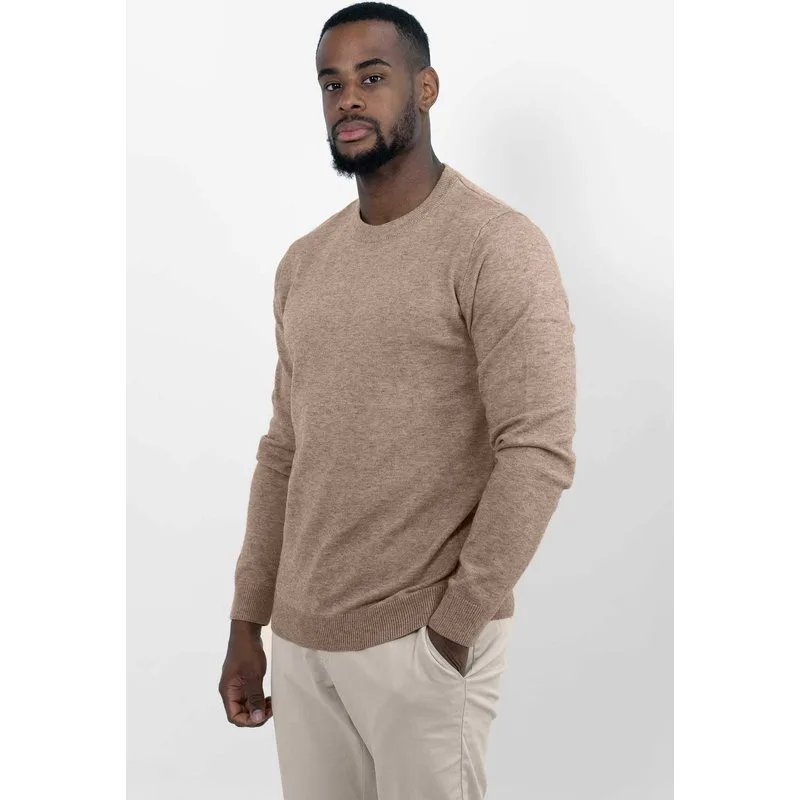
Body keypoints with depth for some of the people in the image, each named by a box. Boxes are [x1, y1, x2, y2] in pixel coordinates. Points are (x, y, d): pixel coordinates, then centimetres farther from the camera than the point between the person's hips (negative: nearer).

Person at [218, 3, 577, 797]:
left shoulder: (496, 245, -11)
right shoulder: (303, 263, 9)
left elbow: (539, 454, -16)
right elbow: (283, 449, 12)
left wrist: (453, 625, -15)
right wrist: (246, 623, 11)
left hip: (420, 642, -6)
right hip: (300, 638, 6)